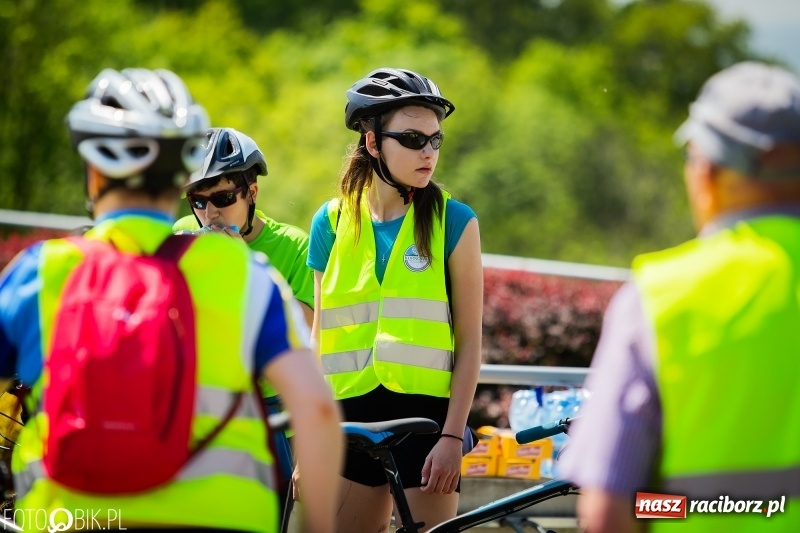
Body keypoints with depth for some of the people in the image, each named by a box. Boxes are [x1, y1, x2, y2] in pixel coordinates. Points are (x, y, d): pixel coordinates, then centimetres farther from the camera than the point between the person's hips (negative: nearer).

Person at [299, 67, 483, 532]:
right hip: (352, 420, 3)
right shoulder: (332, 222, 6)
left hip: (425, 412, -3)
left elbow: (469, 340, -2)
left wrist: (453, 436, -9)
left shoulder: (454, 222, -1)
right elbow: (320, 338, 10)